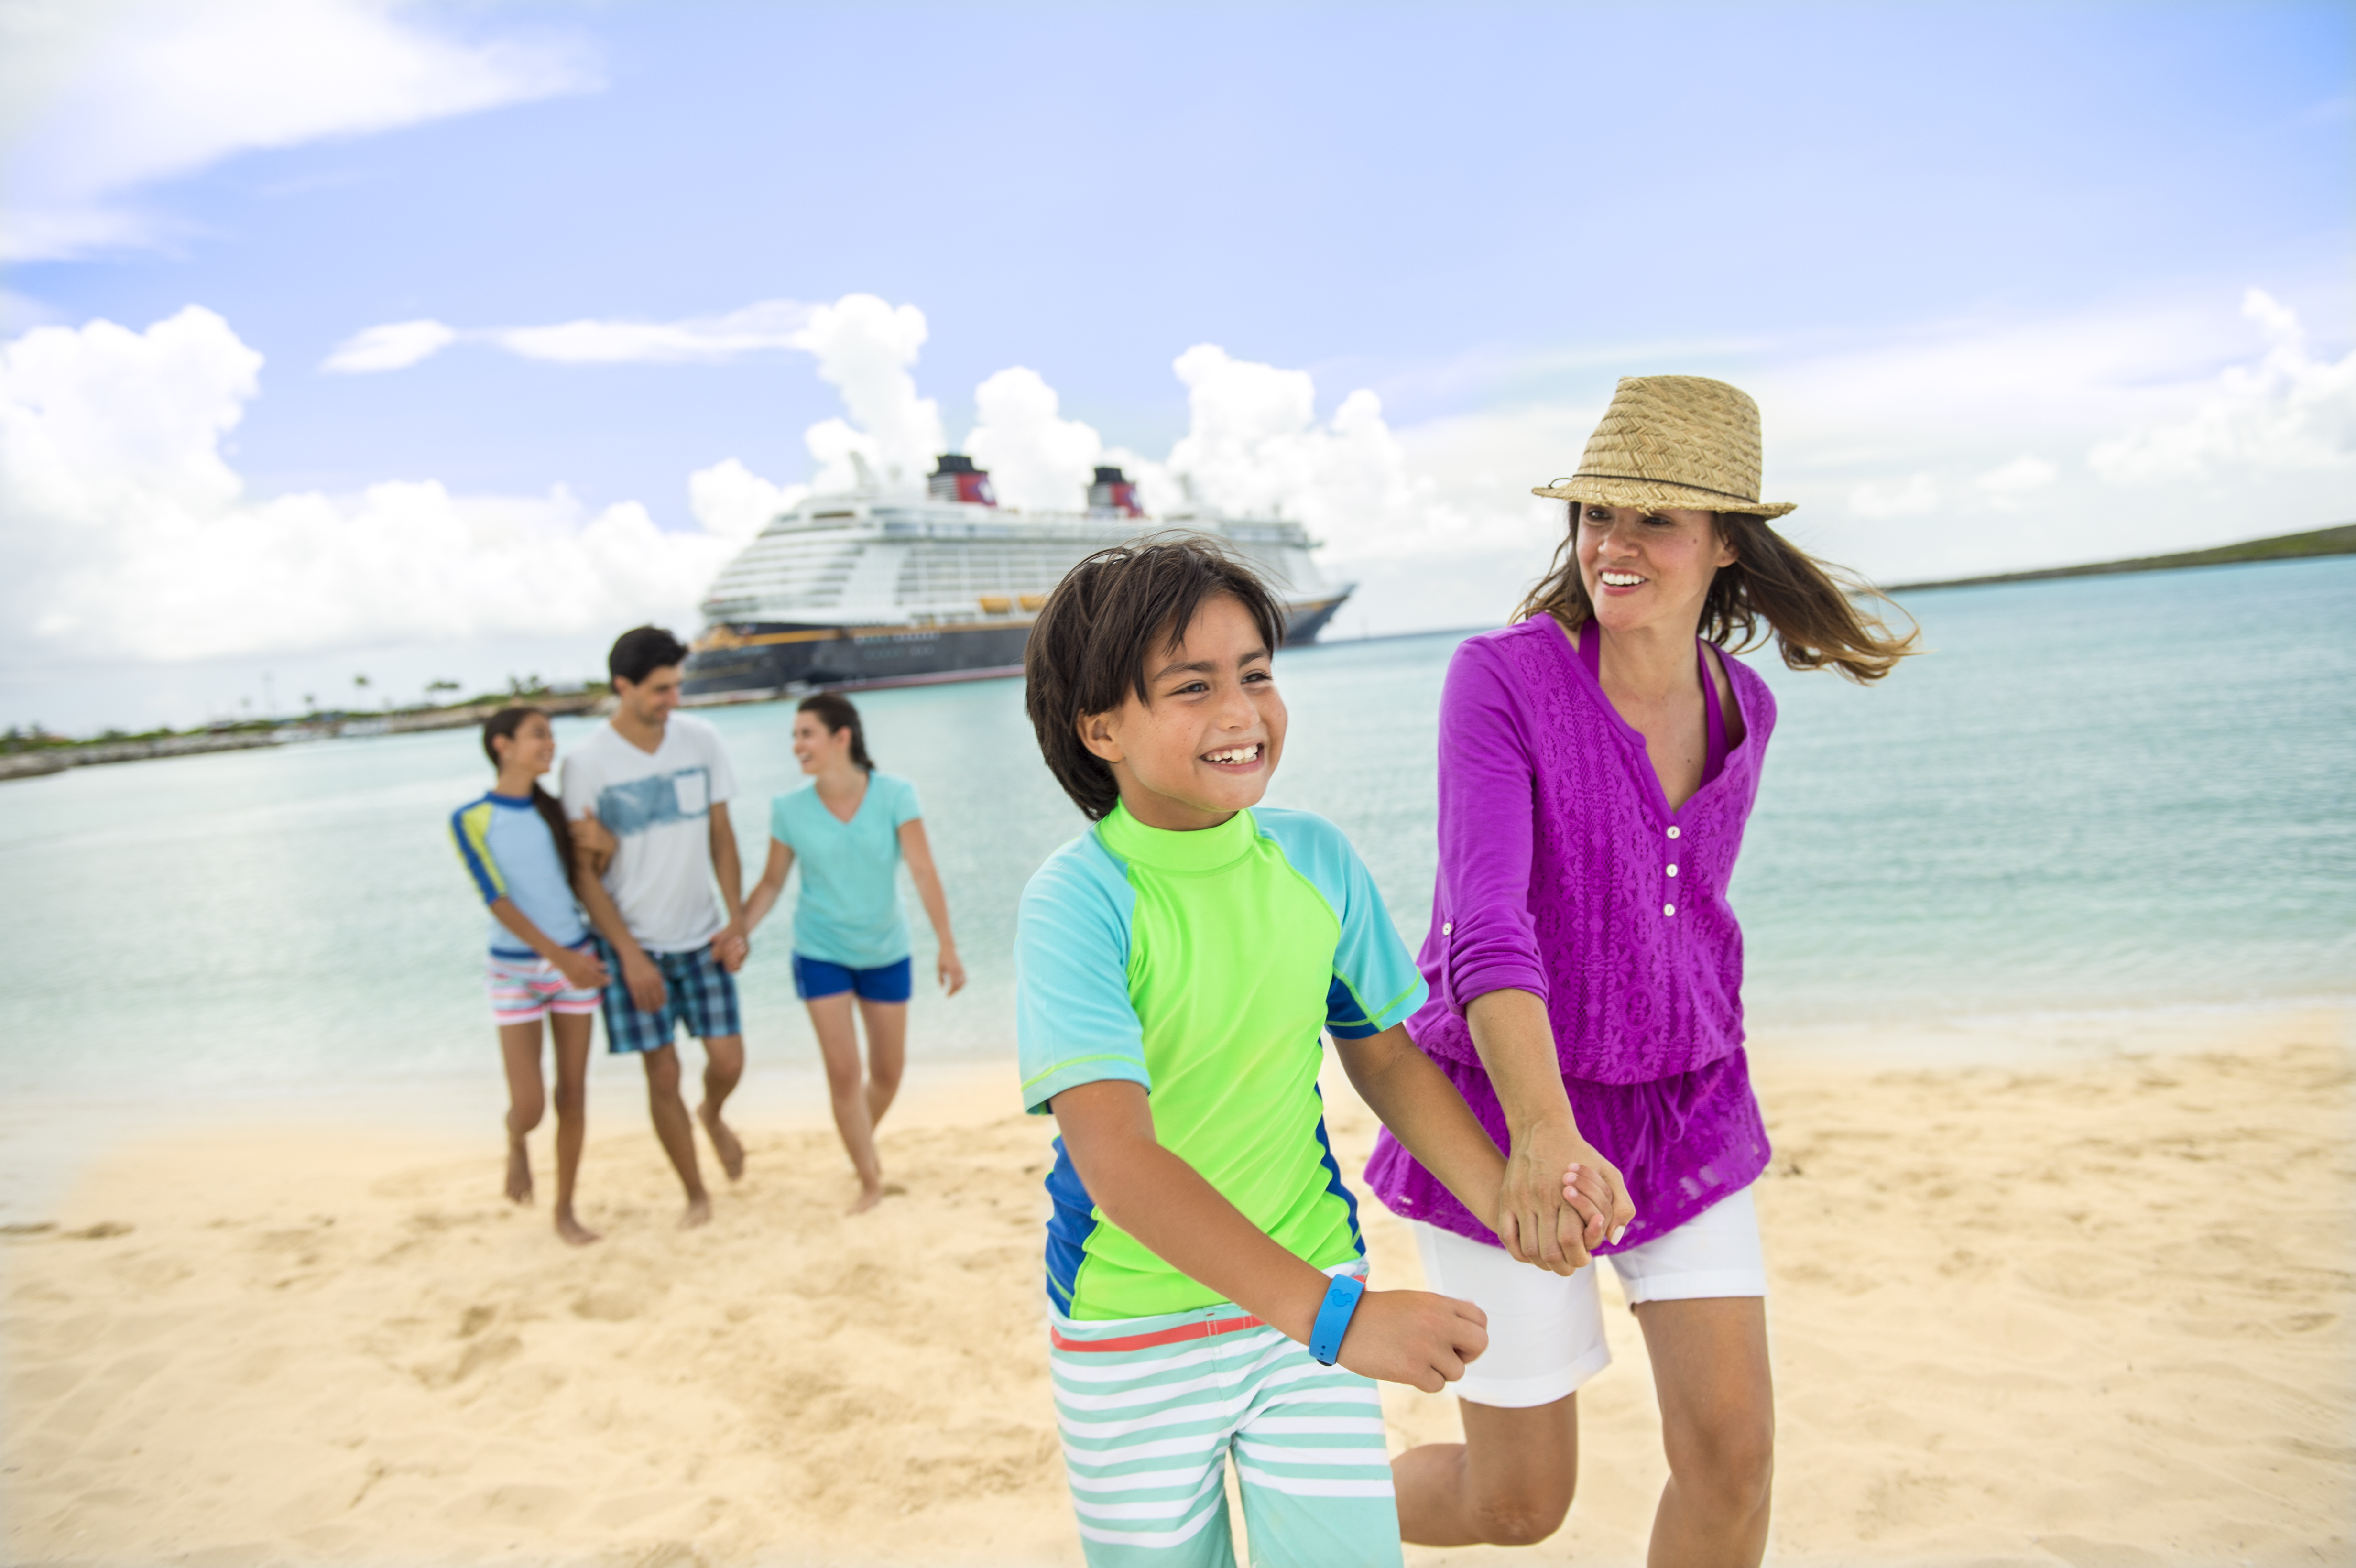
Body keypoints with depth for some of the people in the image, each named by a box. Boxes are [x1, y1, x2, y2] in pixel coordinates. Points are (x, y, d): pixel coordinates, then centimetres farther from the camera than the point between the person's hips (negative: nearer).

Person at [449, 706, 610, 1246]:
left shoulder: (557, 811, 3)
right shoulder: (470, 821, -8)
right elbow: (497, 900, -14)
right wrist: (561, 957, -22)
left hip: (576, 961, 3)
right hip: (517, 970, -3)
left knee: (573, 1094, 6)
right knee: (529, 1106, -8)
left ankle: (565, 1210, 22)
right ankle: (516, 1144, 28)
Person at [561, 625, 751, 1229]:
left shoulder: (700, 740, -3)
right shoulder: (587, 764, -13)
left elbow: (721, 835, 5)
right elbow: (584, 873, -9)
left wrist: (737, 919, -3)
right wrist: (630, 954, -12)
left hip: (702, 935, 3)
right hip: (635, 942, -2)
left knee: (728, 1060, -1)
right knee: (663, 1074, 1)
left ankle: (712, 1116, 35)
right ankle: (696, 1195, 20)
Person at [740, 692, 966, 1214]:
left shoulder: (894, 794, -14)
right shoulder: (789, 809, -9)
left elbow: (923, 871, -17)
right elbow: (771, 883, 2)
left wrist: (947, 947, -21)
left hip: (886, 953, 1)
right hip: (821, 954, 0)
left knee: (888, 1073, 11)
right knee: (843, 1071, -5)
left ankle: (864, 1141, 42)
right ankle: (869, 1181, 13)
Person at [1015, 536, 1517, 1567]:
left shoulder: (1316, 859, -6)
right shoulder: (1077, 898, -21)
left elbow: (1385, 1057, 6)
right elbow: (1115, 1159, -29)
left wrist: (1511, 1203, -7)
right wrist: (1334, 1316, -35)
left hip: (1310, 1295, 3)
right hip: (1134, 1336, -3)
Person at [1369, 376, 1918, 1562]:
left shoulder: (1740, 706, 2)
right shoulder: (1501, 677, -17)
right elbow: (1485, 921, -30)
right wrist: (1546, 1135, -45)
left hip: (1683, 1109, 5)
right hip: (1511, 1115, -5)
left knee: (1734, 1449, 1)